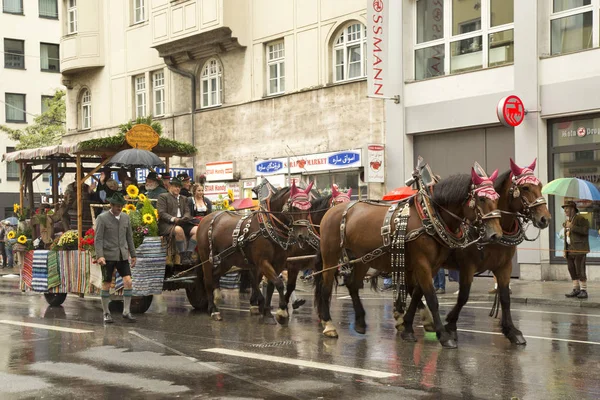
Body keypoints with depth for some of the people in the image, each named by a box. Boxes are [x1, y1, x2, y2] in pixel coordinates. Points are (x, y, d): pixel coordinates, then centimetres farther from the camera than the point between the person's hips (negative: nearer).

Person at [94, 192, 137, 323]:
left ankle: (126, 312, 4)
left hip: (122, 256, 4)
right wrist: (100, 256, -20)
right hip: (108, 256, -4)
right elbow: (98, 239, -9)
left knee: (128, 282, -6)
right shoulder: (102, 218, -5)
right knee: (106, 285, 2)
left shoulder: (125, 217, 9)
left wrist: (133, 255, 14)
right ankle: (106, 313, 15)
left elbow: (129, 237, 15)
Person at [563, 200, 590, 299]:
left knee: (580, 271, -9)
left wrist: (571, 227, -19)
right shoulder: (568, 221, 18)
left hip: (579, 249, -8)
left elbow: (585, 231, -20)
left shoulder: (581, 219, -7)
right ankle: (576, 290, 12)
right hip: (569, 250, 8)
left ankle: (584, 291, -6)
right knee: (572, 271, 6)